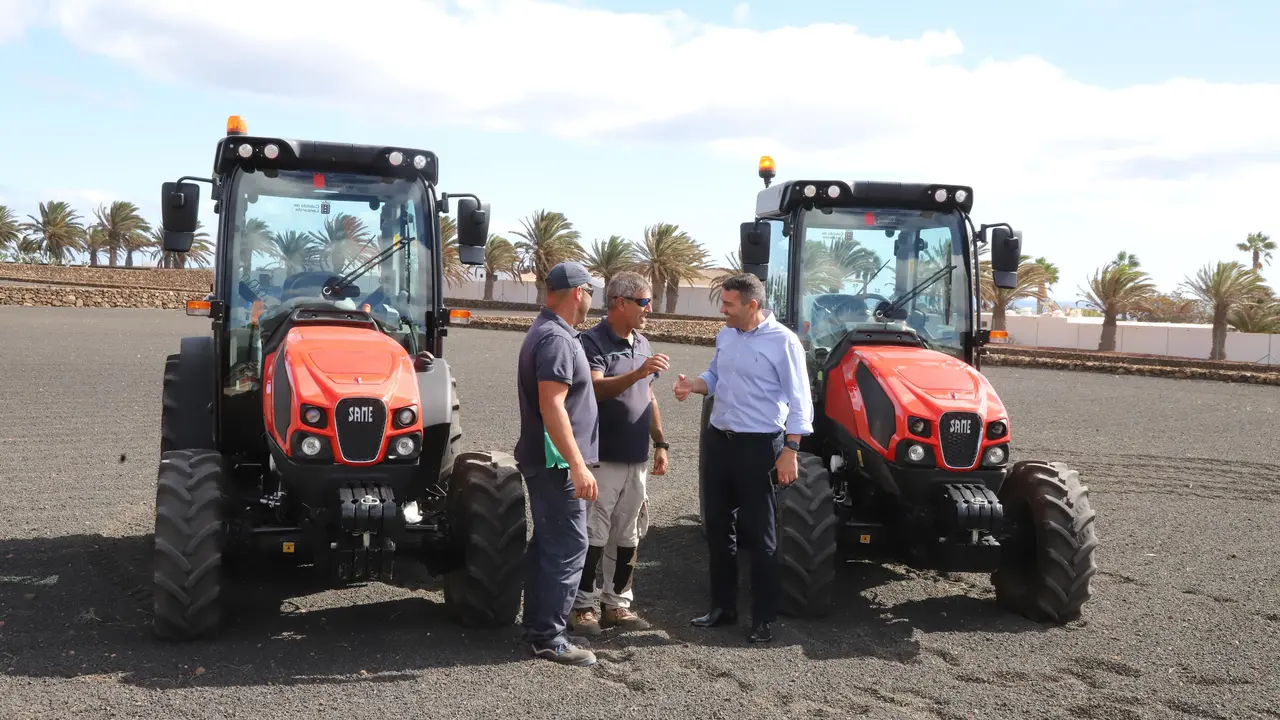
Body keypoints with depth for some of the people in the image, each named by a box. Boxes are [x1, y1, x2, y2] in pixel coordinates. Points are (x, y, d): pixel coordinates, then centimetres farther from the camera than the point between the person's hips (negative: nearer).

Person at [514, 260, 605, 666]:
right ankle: (549, 637, -2)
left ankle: (537, 625, 24)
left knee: (547, 543, 16)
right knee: (567, 547, -7)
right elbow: (552, 407, -26)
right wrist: (577, 465, -28)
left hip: (545, 460, 11)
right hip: (557, 462, -11)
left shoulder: (547, 332, 15)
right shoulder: (556, 339, -18)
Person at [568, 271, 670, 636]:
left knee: (627, 537, 12)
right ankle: (583, 605, 10)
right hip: (603, 459, -7)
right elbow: (596, 388, -25)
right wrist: (637, 373, -38)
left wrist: (659, 444, 16)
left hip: (636, 460, 7)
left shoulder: (643, 344, 14)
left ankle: (617, 603, 22)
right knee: (593, 536, -1)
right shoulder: (593, 341, -10)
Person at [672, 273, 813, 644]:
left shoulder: (782, 341, -13)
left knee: (759, 534, 1)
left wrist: (790, 450, -17)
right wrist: (692, 385, -1)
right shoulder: (725, 335, 7)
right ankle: (722, 606, 27)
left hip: (757, 446, -7)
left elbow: (798, 401, -12)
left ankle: (763, 617, 11)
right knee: (718, 527, 14)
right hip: (719, 440, 7)